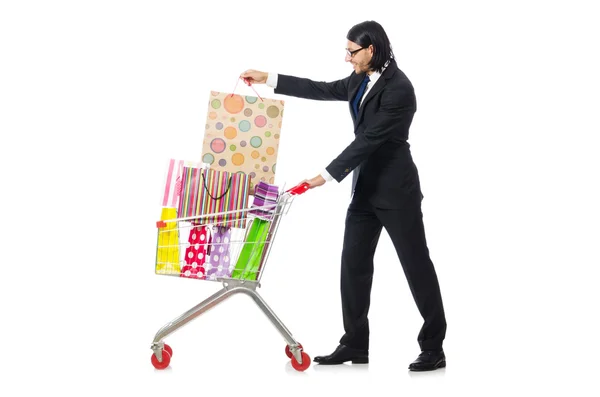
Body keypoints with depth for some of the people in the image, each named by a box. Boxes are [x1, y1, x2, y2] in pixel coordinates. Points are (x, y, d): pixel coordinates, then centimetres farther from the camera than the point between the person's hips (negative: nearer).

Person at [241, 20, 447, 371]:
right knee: (354, 263, 7)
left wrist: (327, 175, -23)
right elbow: (323, 91, 14)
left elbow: (368, 139, -23)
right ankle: (355, 345, 14)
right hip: (366, 187, 9)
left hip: (396, 189, -9)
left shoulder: (399, 89, -21)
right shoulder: (362, 80, 7)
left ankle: (434, 348, 8)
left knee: (417, 265, -1)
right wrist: (268, 79, 11)